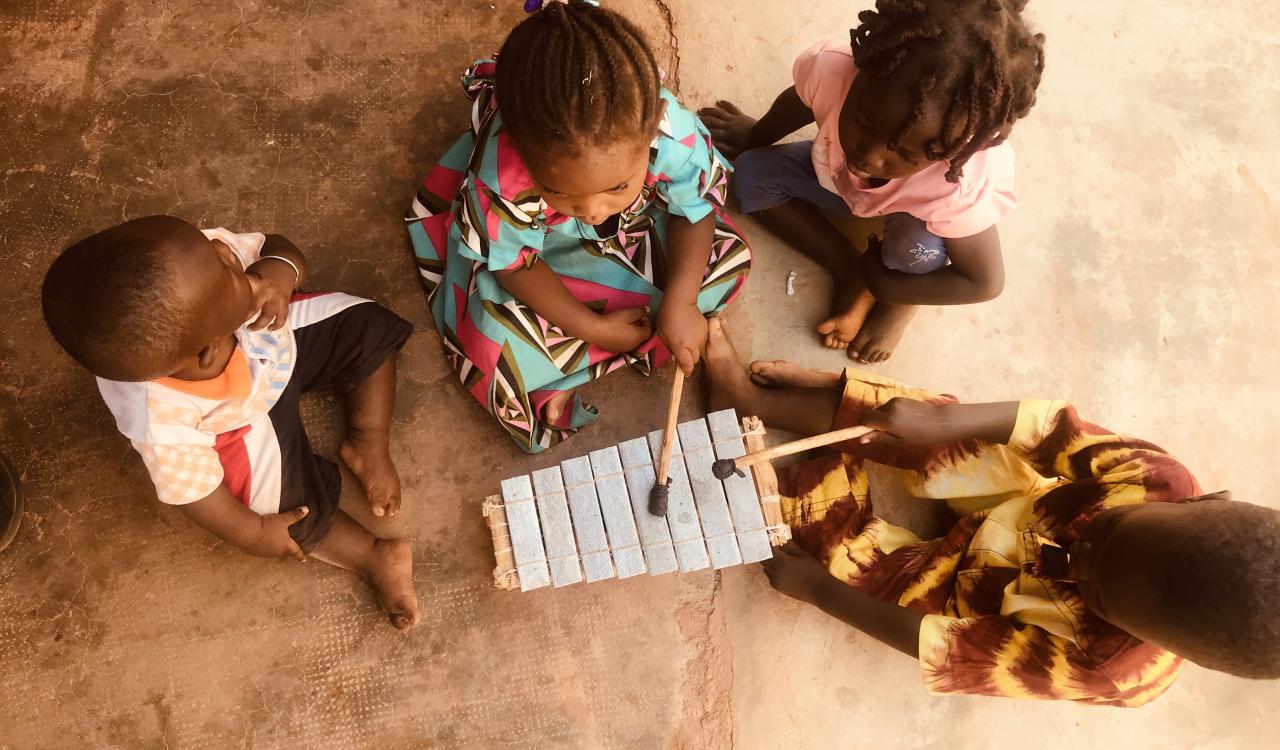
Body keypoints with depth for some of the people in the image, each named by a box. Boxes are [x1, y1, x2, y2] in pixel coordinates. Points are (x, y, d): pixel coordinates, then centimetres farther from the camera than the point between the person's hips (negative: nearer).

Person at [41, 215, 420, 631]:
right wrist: (253, 534, -9)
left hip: (278, 337, 4)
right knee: (294, 509, -7)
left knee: (370, 327, -1)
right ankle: (376, 557, 16)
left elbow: (279, 249, -20)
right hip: (245, 421, -4)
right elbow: (191, 489, -24)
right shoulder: (162, 422, -44)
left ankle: (368, 445, 11)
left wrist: (279, 273, -44)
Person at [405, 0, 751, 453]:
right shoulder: (500, 175, -43)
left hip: (635, 228, 3)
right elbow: (512, 262, -23)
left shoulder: (675, 136, -39)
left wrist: (680, 303, -31)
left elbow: (696, 212, -18)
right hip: (542, 244, -3)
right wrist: (594, 327, -25)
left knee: (728, 262, -11)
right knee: (500, 338, -21)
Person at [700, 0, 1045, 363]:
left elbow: (986, 283, -28)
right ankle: (850, 273, -3)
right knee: (751, 174, -12)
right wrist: (755, 136, 9)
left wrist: (881, 286, -22)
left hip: (914, 213, -3)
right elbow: (798, 102, -13)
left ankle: (901, 298, 3)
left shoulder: (960, 188, -46)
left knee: (918, 247, -35)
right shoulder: (831, 69, -40)